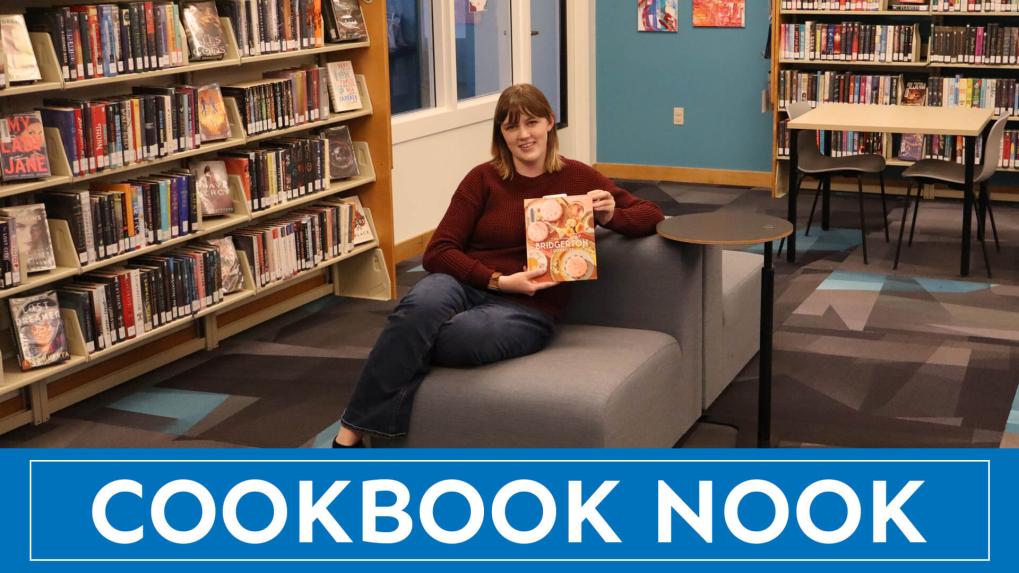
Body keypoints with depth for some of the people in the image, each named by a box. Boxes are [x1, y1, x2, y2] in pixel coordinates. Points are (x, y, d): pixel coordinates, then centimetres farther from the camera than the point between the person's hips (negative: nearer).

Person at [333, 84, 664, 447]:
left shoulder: (578, 178, 9)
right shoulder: (483, 179, 7)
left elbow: (650, 216, 15)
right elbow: (438, 252, -1)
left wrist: (610, 216, -7)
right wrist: (499, 280, -15)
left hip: (528, 308, -1)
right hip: (466, 285, 1)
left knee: (461, 336, -39)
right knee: (421, 304, -38)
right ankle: (350, 435, -35)